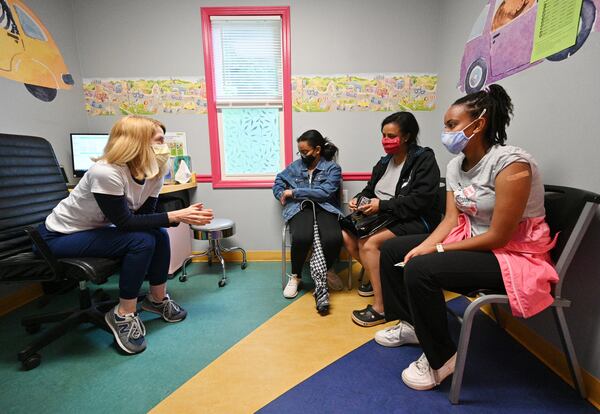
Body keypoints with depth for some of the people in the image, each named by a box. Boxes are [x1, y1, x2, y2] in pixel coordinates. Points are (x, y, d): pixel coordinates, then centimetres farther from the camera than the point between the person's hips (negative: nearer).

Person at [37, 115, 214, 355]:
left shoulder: (153, 172, -9)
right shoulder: (106, 173, -32)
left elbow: (144, 215, -10)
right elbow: (124, 222, -29)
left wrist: (183, 216, -27)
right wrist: (174, 216, -33)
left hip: (95, 230, 7)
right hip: (59, 237, -7)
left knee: (159, 234, -12)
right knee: (142, 241, -26)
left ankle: (158, 298, 7)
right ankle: (123, 315, -9)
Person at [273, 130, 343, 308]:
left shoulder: (332, 168, 5)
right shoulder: (296, 166, 18)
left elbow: (325, 192, -10)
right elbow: (279, 180, 27)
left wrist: (294, 192, -10)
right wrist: (282, 195, 4)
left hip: (324, 208, -1)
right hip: (299, 208, 2)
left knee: (333, 239, -32)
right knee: (301, 238, -33)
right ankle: (295, 276, -3)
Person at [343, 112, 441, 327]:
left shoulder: (424, 159, -8)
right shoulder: (384, 161, 15)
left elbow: (421, 200, -20)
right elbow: (370, 189, 19)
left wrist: (382, 205, -24)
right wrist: (358, 199, -5)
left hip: (415, 221, -7)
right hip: (385, 217, 8)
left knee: (369, 243, -29)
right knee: (347, 236, -11)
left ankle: (381, 308, -16)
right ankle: (378, 277, 10)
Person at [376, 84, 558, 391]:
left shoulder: (511, 164, -22)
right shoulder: (455, 165, 2)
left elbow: (498, 236, -23)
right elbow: (451, 218, -1)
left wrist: (437, 249, -18)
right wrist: (423, 247, -17)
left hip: (514, 254, -8)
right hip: (470, 241, 8)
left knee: (420, 270, -29)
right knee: (392, 250, 3)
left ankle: (441, 358, -4)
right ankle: (410, 324, 18)